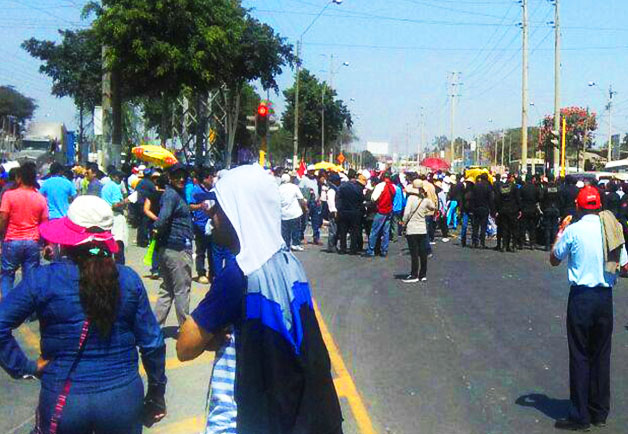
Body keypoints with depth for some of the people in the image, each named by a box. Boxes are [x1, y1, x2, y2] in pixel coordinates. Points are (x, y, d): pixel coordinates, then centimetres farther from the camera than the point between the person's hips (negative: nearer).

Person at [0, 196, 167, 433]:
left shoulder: (44, 279, -10)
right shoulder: (129, 279, -5)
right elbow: (152, 343, -1)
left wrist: (25, 367, -4)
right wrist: (156, 394, 10)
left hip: (63, 401, -1)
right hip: (122, 397, 2)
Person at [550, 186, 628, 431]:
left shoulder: (573, 230, -11)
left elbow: (554, 260, 3)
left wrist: (561, 230, 11)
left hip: (581, 297, -4)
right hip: (605, 296, 4)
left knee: (580, 356, 3)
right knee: (602, 355, 13)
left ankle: (580, 417, 7)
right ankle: (600, 413, 22)